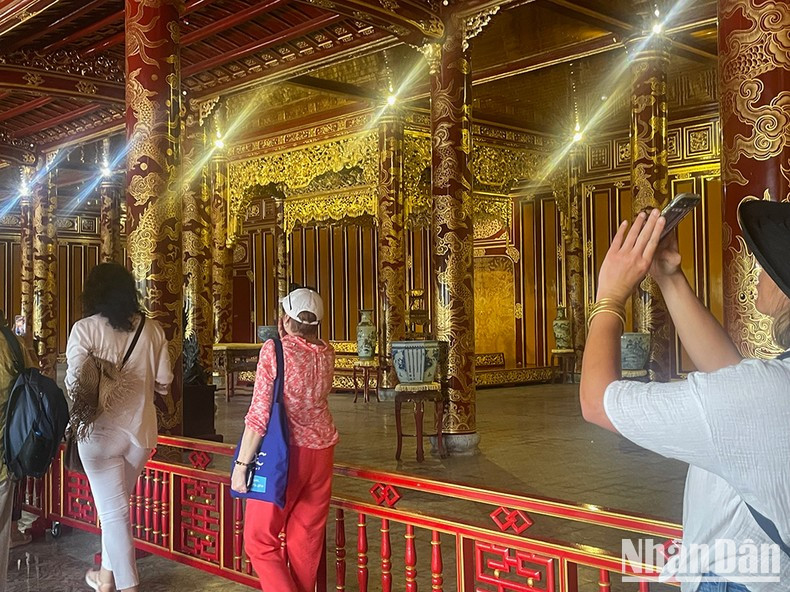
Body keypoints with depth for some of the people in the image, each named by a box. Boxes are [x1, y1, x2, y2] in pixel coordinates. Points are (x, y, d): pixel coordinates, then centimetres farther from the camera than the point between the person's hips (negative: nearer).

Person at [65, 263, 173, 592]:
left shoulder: (85, 329, -12)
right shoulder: (152, 329, -2)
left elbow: (74, 383, -14)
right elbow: (163, 381, 2)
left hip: (101, 430, -4)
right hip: (141, 428, 4)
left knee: (113, 510, 6)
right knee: (116, 503, 22)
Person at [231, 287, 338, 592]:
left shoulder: (274, 350, -13)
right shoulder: (327, 353, 3)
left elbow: (259, 414, -16)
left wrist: (241, 464, -11)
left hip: (285, 452, -6)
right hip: (321, 451, 6)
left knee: (260, 540, 5)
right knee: (307, 538, 15)